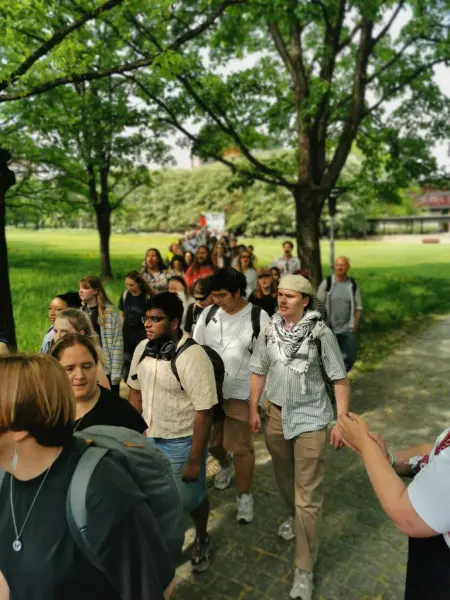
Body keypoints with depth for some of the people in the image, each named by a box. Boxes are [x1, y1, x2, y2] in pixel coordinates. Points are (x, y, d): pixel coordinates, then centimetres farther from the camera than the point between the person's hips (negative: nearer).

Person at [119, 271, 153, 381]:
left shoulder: (148, 297, -11)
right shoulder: (125, 295, 1)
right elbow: (122, 315, 10)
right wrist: (119, 333, 8)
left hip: (142, 334, -4)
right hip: (127, 333, 4)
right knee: (126, 362, 10)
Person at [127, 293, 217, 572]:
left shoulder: (192, 357, -26)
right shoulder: (142, 349, -6)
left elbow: (203, 413, -22)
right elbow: (136, 392, 8)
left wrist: (194, 461, -18)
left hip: (182, 442, -5)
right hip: (149, 437, 5)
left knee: (191, 499, 16)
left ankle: (202, 539, 47)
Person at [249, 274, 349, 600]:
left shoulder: (321, 333, -15)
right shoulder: (269, 331, -4)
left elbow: (340, 379, -10)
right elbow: (259, 371, 6)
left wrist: (342, 421, -13)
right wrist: (254, 409, 7)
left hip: (311, 420, -4)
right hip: (277, 415, 4)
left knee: (308, 497, 2)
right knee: (285, 479, 25)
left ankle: (305, 569, 19)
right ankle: (294, 516, 55)